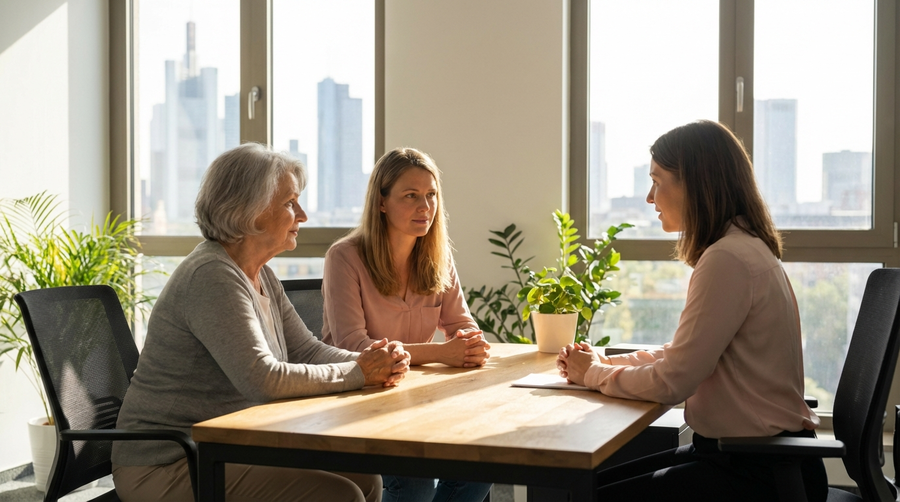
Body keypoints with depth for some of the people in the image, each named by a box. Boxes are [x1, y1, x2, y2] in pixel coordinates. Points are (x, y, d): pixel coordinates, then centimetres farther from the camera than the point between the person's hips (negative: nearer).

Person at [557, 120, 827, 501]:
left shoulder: (729, 259, -21)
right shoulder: (744, 248, 12)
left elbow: (673, 381, -20)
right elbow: (680, 354, 16)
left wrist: (595, 374, -4)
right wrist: (600, 362, 3)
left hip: (759, 471, -10)